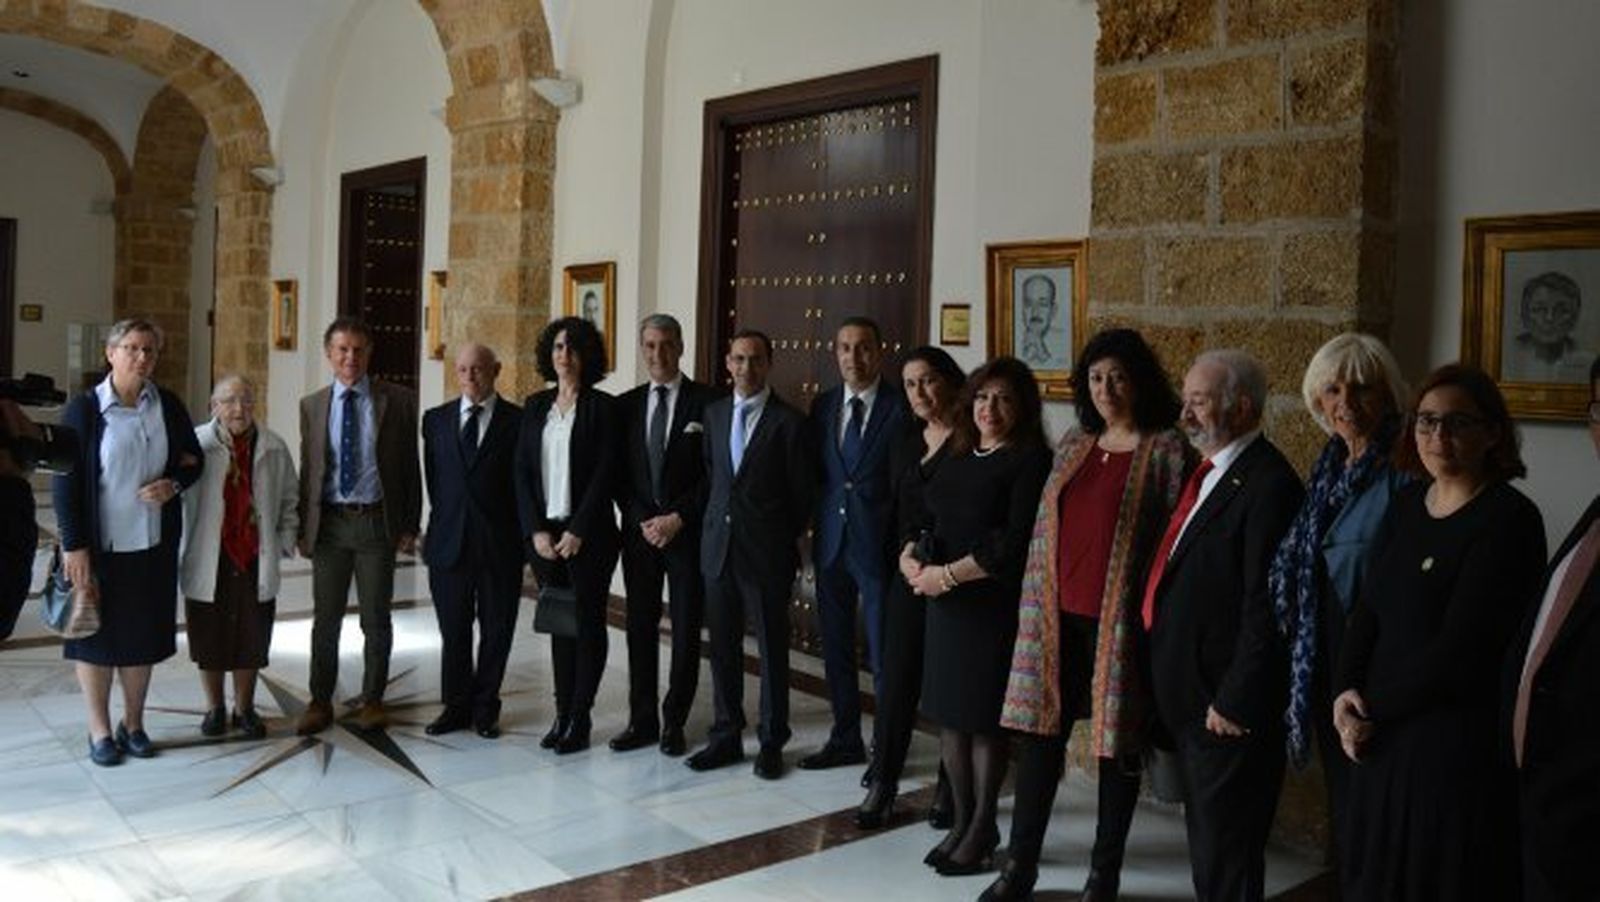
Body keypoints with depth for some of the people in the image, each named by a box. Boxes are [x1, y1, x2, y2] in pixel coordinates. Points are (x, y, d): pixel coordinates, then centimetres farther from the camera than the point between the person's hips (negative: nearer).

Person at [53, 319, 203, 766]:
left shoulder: (168, 406, 1)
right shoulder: (83, 410, -9)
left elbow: (193, 460, 13)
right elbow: (65, 481, -9)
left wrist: (173, 485, -9)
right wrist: (74, 545, -13)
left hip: (153, 543, 3)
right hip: (99, 544, -3)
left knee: (143, 633, 12)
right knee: (96, 632, 8)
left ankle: (133, 723, 28)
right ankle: (100, 729, 22)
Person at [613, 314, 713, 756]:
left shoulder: (706, 401, -3)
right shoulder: (627, 404, 8)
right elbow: (619, 475, 8)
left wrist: (678, 518, -11)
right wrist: (643, 520, -5)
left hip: (688, 532, -3)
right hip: (639, 531, 3)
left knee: (686, 631, 3)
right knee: (641, 628, 8)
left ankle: (674, 722, 14)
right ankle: (642, 720, 17)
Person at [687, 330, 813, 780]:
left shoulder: (789, 421, -6)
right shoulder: (713, 413, 10)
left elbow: (801, 493, -2)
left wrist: (786, 543, 0)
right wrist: (712, 524, 9)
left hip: (766, 553, -5)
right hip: (718, 545, 5)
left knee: (772, 649, 5)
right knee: (723, 646, 11)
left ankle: (771, 742, 17)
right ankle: (726, 737, 23)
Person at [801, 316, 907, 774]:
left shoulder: (901, 408, -7)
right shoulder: (822, 406, 9)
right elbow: (813, 472, 12)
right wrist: (814, 526, 3)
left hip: (878, 543, -5)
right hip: (831, 542, 5)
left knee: (883, 653, 2)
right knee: (836, 649, 14)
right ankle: (845, 739, 28)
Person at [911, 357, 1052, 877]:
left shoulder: (1031, 461, -9)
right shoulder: (960, 458, 12)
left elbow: (1014, 543, -17)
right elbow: (931, 520, 16)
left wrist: (948, 574, -14)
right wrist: (911, 557, -4)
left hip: (994, 606, -6)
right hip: (945, 604, 6)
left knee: (984, 720, 4)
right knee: (950, 715, 10)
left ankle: (983, 832, 19)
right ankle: (961, 822, 24)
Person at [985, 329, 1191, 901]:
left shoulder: (1166, 448, -4)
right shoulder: (1074, 442, 11)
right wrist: (1032, 602, 10)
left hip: (1119, 621, -4)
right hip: (1057, 616, 5)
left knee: (1117, 745, 7)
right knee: (1039, 734, 7)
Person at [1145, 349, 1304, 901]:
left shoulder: (1268, 485, -19)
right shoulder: (1209, 473, 11)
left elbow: (1266, 607, -22)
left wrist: (1235, 703, -19)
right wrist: (1170, 689, 14)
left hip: (1228, 710, -9)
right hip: (1189, 700, 9)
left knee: (1225, 856, 4)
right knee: (1204, 839, 21)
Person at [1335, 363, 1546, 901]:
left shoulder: (1509, 519, -14)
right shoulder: (1408, 503, 7)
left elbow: (1461, 649, -19)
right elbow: (1368, 608, 8)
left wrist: (1372, 710, -10)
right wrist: (1346, 692, -6)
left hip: (1460, 742, -6)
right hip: (1385, 736, 6)